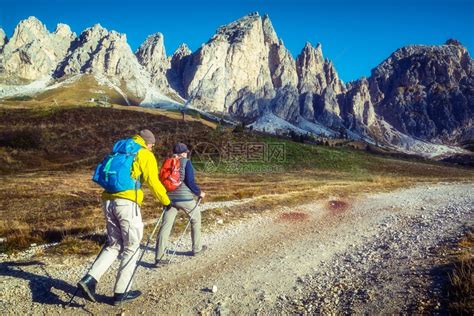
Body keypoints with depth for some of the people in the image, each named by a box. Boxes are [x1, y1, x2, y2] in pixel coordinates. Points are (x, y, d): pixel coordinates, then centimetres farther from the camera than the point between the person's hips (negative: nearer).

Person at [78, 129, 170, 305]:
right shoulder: (145, 155, 2)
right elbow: (153, 182, -4)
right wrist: (166, 201, 7)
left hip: (108, 200, 7)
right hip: (127, 203, -7)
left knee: (114, 245, 17)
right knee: (131, 248, 6)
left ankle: (89, 279, 2)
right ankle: (120, 293, 12)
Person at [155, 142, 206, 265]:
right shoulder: (186, 162, -8)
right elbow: (190, 182, -14)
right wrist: (199, 193, 1)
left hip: (170, 198, 5)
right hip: (185, 198, -4)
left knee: (165, 226, 3)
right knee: (196, 220, 19)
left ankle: (158, 258, 0)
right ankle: (197, 248, 29)